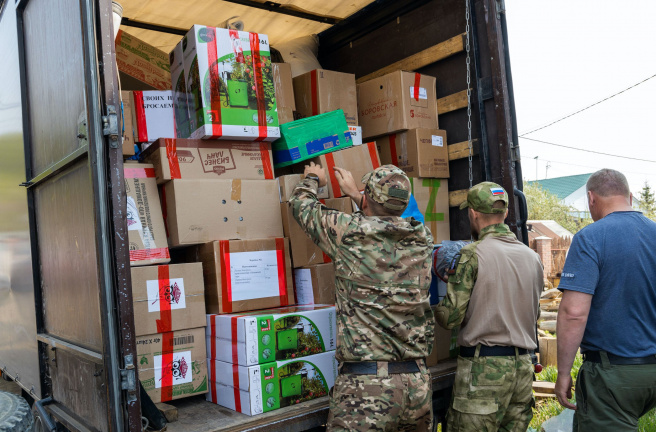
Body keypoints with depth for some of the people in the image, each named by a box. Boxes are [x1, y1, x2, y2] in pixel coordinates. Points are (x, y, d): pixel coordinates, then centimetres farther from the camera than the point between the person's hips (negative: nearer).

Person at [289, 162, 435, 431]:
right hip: (418, 381, 6)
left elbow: (302, 205, 9)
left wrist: (312, 179, 30)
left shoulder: (350, 232, -10)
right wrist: (354, 195, 41)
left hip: (366, 385, -5)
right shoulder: (422, 237, 4)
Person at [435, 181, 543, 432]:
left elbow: (450, 317, -12)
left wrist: (436, 309, 9)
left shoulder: (472, 255, -11)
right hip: (523, 366, 7)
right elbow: (534, 315, 18)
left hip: (483, 366, -7)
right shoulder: (533, 258, 10)